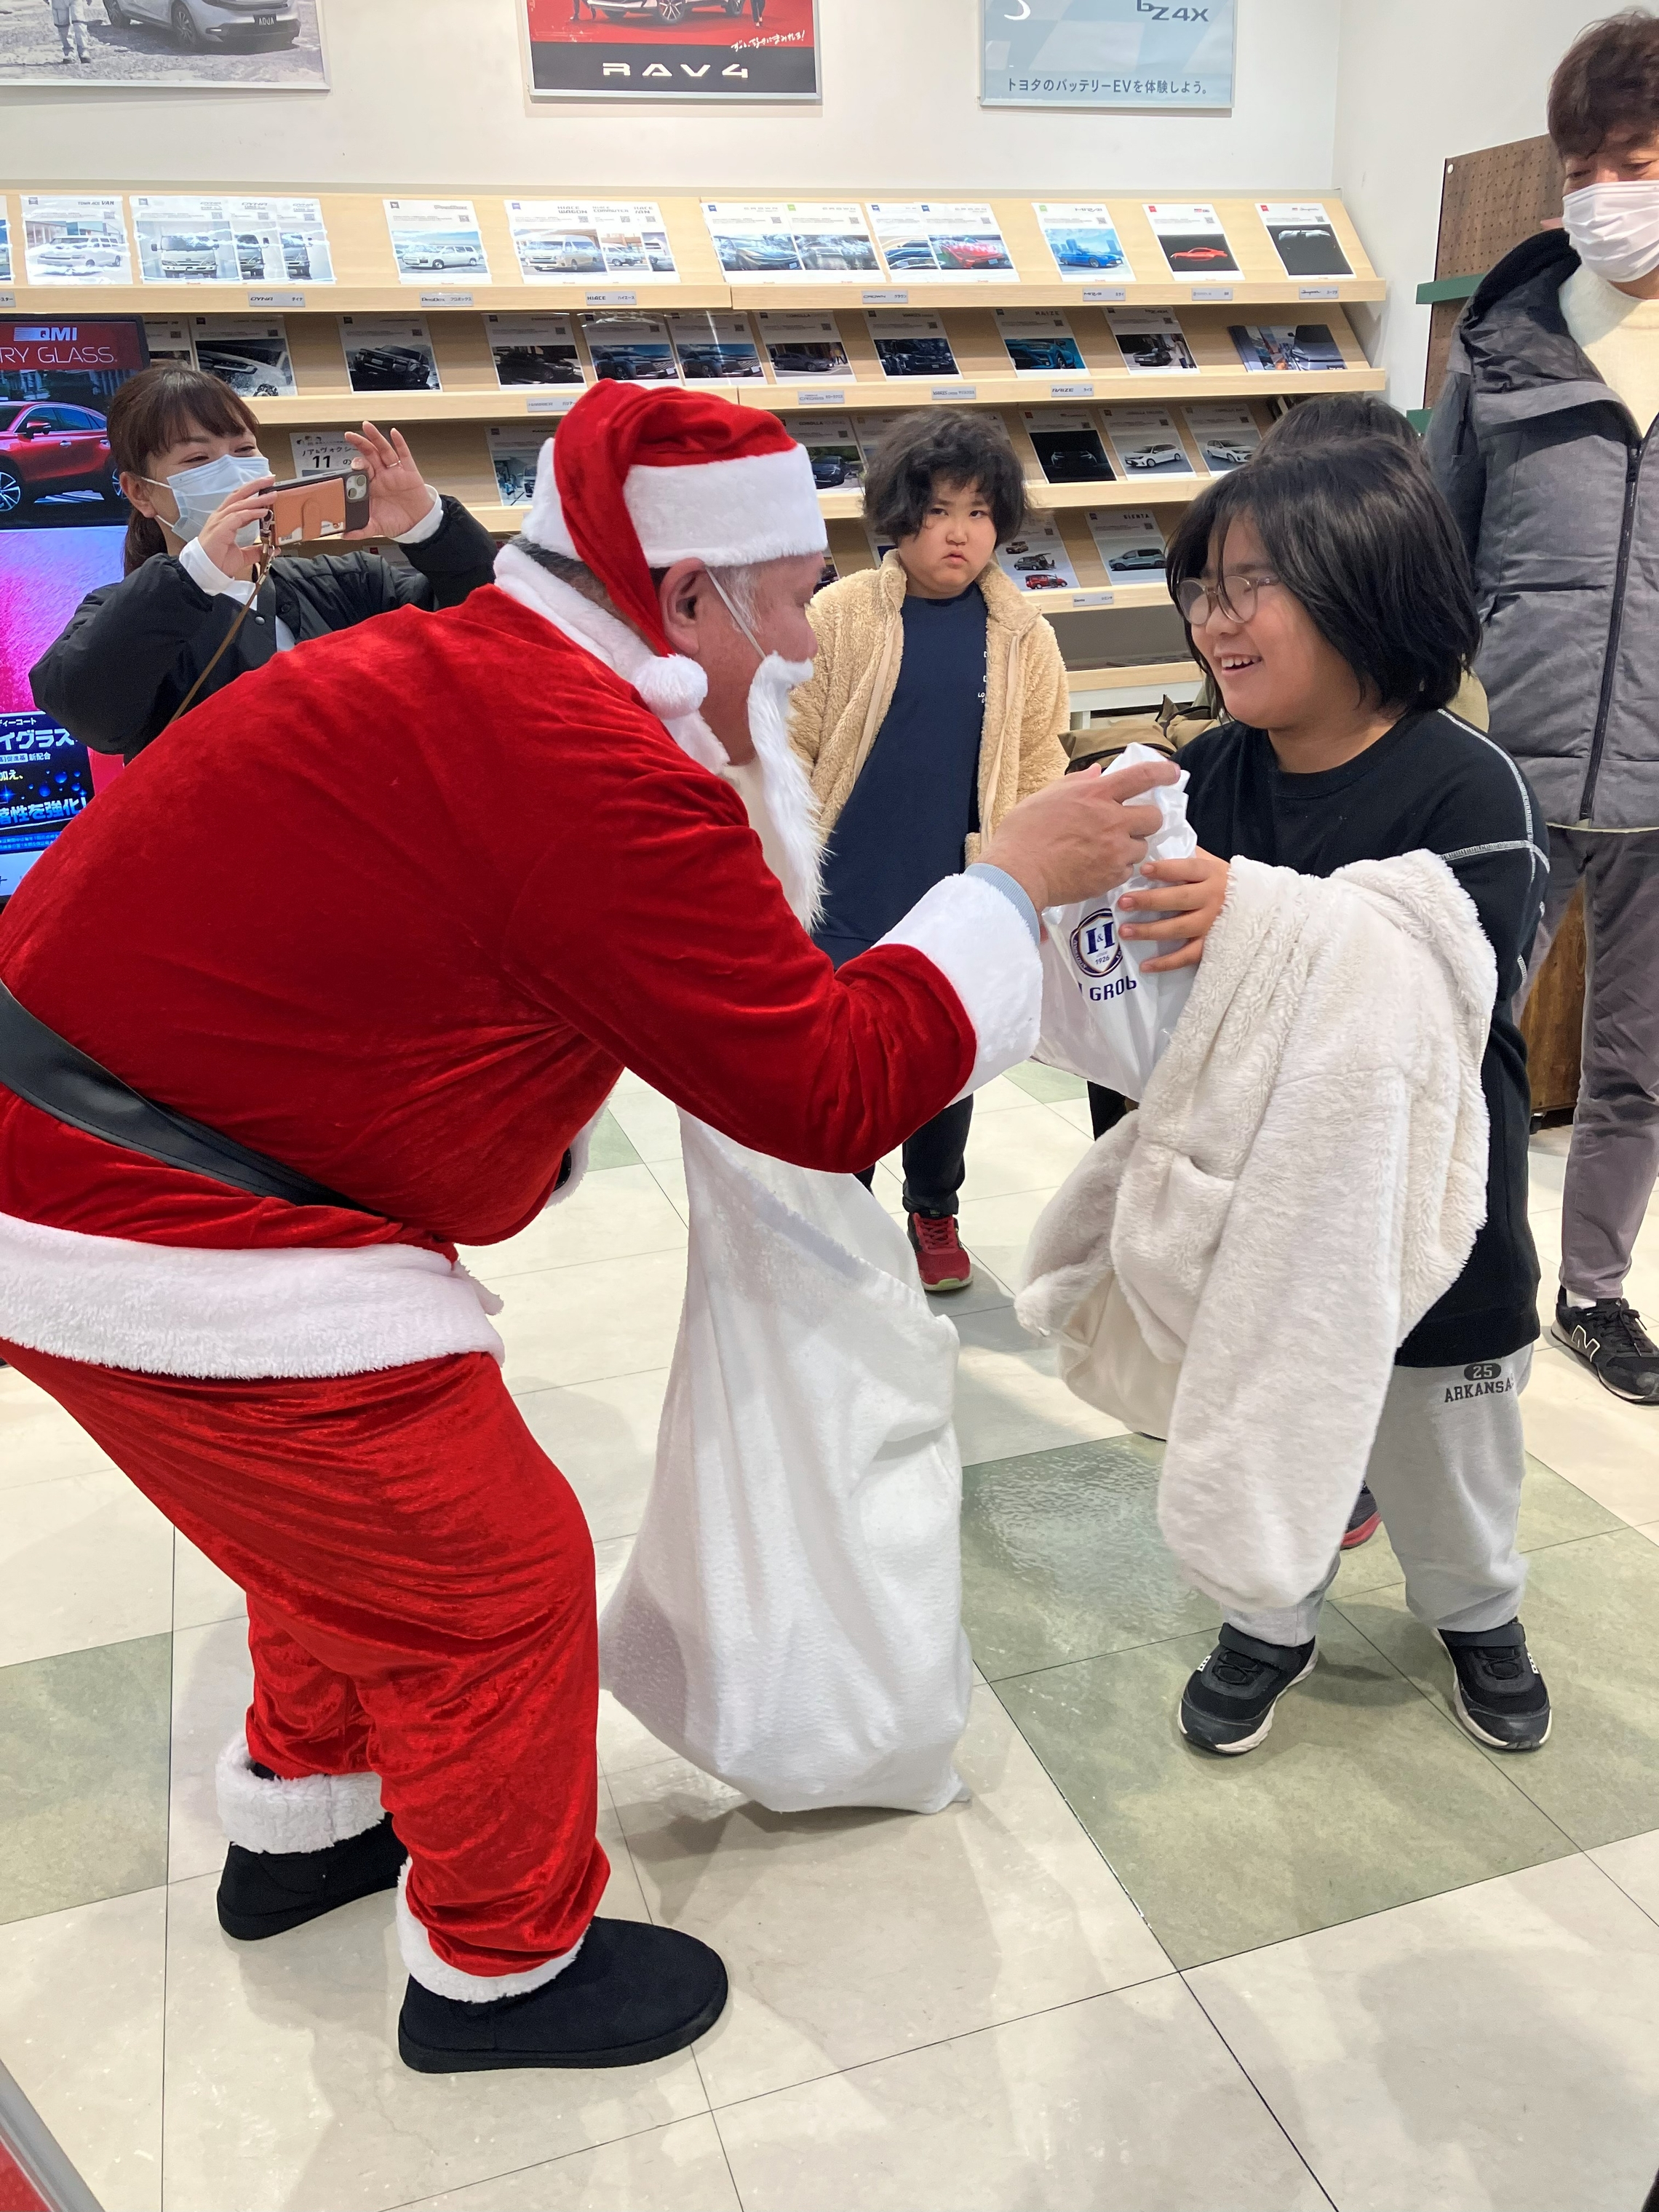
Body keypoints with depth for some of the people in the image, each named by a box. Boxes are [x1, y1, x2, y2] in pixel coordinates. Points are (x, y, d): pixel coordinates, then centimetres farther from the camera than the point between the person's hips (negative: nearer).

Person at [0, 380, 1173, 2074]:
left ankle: (305, 1822, 50)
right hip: (184, 1255, -10)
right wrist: (1016, 878, -10)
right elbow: (831, 1092, -19)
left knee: (343, 1525, 27)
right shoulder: (596, 777, -23)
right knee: (496, 1584, 6)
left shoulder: (446, 671, 8)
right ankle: (498, 1969, 28)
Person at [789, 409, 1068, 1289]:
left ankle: (934, 1211, 39)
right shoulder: (839, 614, -7)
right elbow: (790, 751, -4)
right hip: (844, 897, -2)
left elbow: (1039, 772, 3)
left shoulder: (1024, 636, -1)